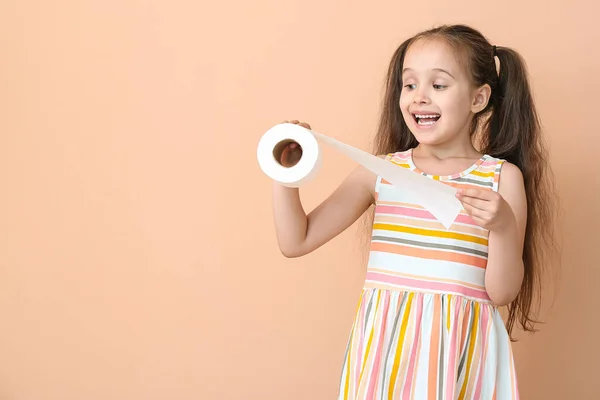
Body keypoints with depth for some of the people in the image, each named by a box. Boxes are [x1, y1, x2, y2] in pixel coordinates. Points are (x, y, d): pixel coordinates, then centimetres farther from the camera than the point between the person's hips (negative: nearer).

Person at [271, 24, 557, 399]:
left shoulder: (502, 178, -2)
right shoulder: (380, 171, 3)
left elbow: (502, 293, -4)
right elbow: (296, 242, 4)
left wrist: (504, 227, -20)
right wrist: (285, 173, -9)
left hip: (460, 349, -1)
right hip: (385, 343, 2)